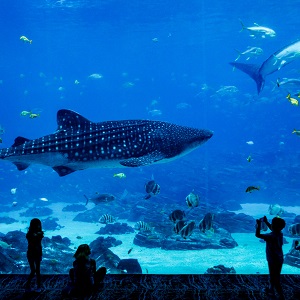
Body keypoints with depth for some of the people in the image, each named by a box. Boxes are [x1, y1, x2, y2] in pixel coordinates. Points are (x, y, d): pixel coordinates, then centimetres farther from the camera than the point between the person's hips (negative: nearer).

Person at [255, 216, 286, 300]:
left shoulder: (271, 236, -30)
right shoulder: (279, 233, -5)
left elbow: (257, 234, -28)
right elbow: (273, 229, 19)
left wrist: (259, 224, -18)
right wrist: (266, 222, 14)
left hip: (274, 261, -8)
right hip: (279, 259, 8)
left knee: (275, 280, 5)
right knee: (273, 276, 26)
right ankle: (271, 290, 44)